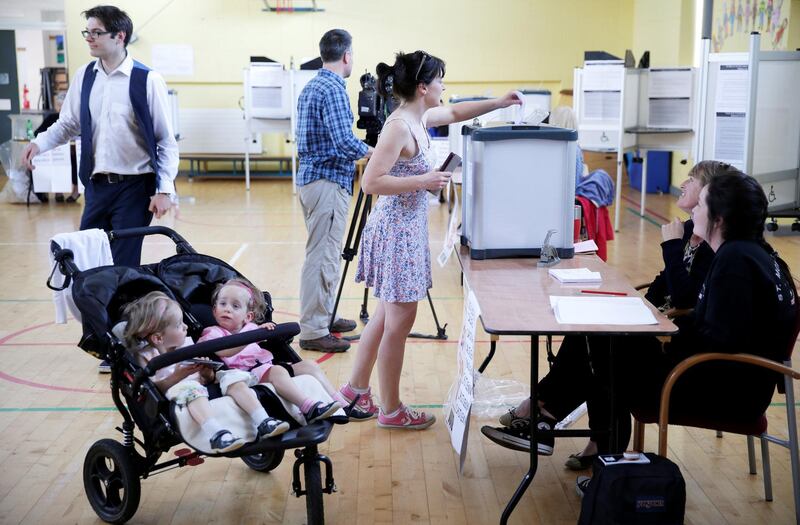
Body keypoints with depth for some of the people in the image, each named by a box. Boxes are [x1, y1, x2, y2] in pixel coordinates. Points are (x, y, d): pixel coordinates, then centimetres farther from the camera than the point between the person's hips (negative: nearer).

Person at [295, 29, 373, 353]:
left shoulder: (311, 87, 15)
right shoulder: (333, 89, -15)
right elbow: (344, 142, -22)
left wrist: (358, 152, 23)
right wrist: (370, 152, -6)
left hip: (310, 177, 10)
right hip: (329, 181, -10)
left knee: (325, 253, 18)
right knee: (322, 256, -7)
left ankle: (323, 317, 27)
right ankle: (313, 331, -4)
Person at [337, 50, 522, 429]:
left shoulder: (418, 119, 9)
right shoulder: (399, 126, -19)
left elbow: (455, 113, 28)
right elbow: (371, 182, -23)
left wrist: (499, 103, 22)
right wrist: (423, 181, -21)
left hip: (408, 228, 10)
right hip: (396, 230, -10)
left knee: (389, 315, 18)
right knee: (399, 321, 0)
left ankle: (356, 388, 29)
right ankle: (391, 410, 12)